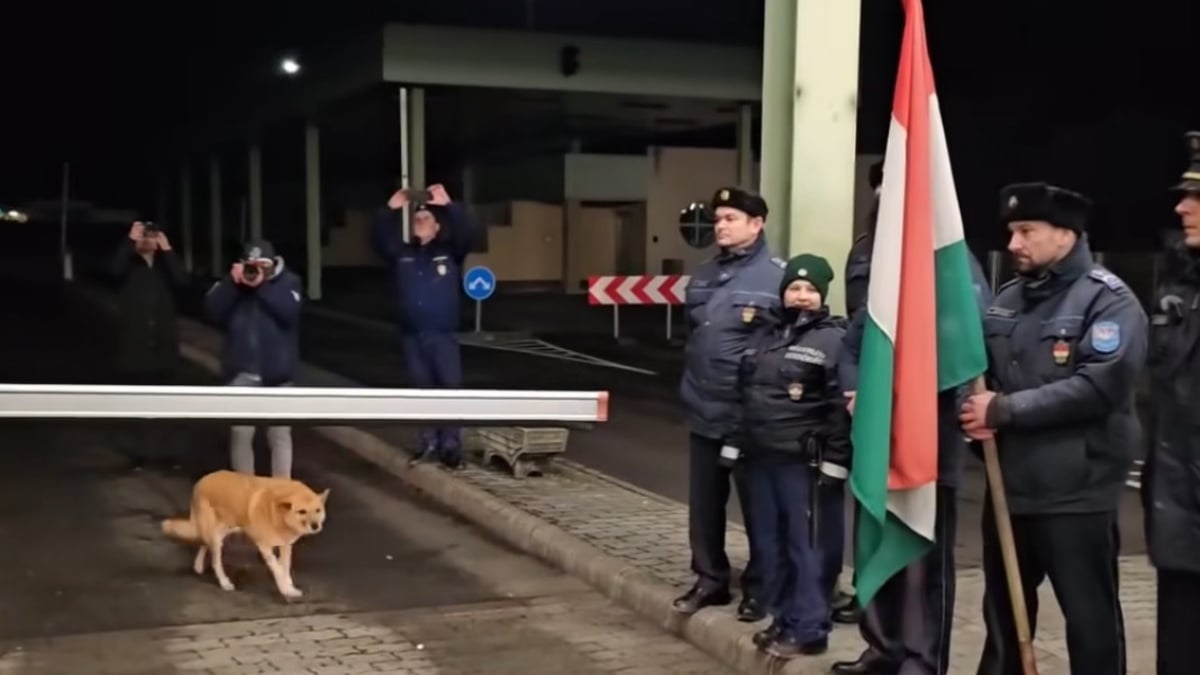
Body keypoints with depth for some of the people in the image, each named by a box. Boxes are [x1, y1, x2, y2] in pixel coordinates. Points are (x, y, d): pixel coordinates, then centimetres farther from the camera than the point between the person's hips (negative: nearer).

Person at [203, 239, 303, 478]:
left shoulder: (287, 282, -4)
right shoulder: (232, 281, 3)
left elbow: (289, 311, -21)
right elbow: (213, 311, -10)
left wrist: (263, 286, -23)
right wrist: (232, 283, -19)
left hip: (277, 372, -2)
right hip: (242, 372, 2)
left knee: (280, 433, 7)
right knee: (240, 433, 6)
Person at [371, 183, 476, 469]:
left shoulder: (450, 251, 1)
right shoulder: (401, 253, 9)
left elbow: (467, 234, -15)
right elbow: (378, 239, -4)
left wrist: (449, 205, -25)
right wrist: (390, 209, -16)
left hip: (443, 335, -3)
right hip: (411, 335, 3)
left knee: (451, 388, -6)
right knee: (422, 389, 10)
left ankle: (451, 447, -1)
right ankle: (429, 443, 19)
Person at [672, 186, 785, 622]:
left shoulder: (777, 276, -12)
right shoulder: (703, 277, 12)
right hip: (703, 413, 7)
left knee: (758, 506, 6)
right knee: (704, 505, 14)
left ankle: (760, 588, 18)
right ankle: (710, 579, 28)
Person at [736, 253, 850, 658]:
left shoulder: (834, 339, -7)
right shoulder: (764, 338, 16)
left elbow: (843, 406, -12)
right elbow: (744, 394, 22)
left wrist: (834, 462, -16)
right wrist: (736, 444, 18)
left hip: (806, 463, -7)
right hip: (761, 458, 7)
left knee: (808, 546, -1)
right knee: (769, 544, 13)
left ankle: (809, 630, 7)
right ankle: (782, 619, 26)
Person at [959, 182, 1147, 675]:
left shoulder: (1108, 300, -10)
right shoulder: (1008, 297, 13)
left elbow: (1100, 384, -23)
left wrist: (1004, 410, -20)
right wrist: (976, 411, -6)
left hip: (1076, 493, -7)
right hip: (1008, 484, 7)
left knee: (1089, 616, 3)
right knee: (1003, 609, 19)